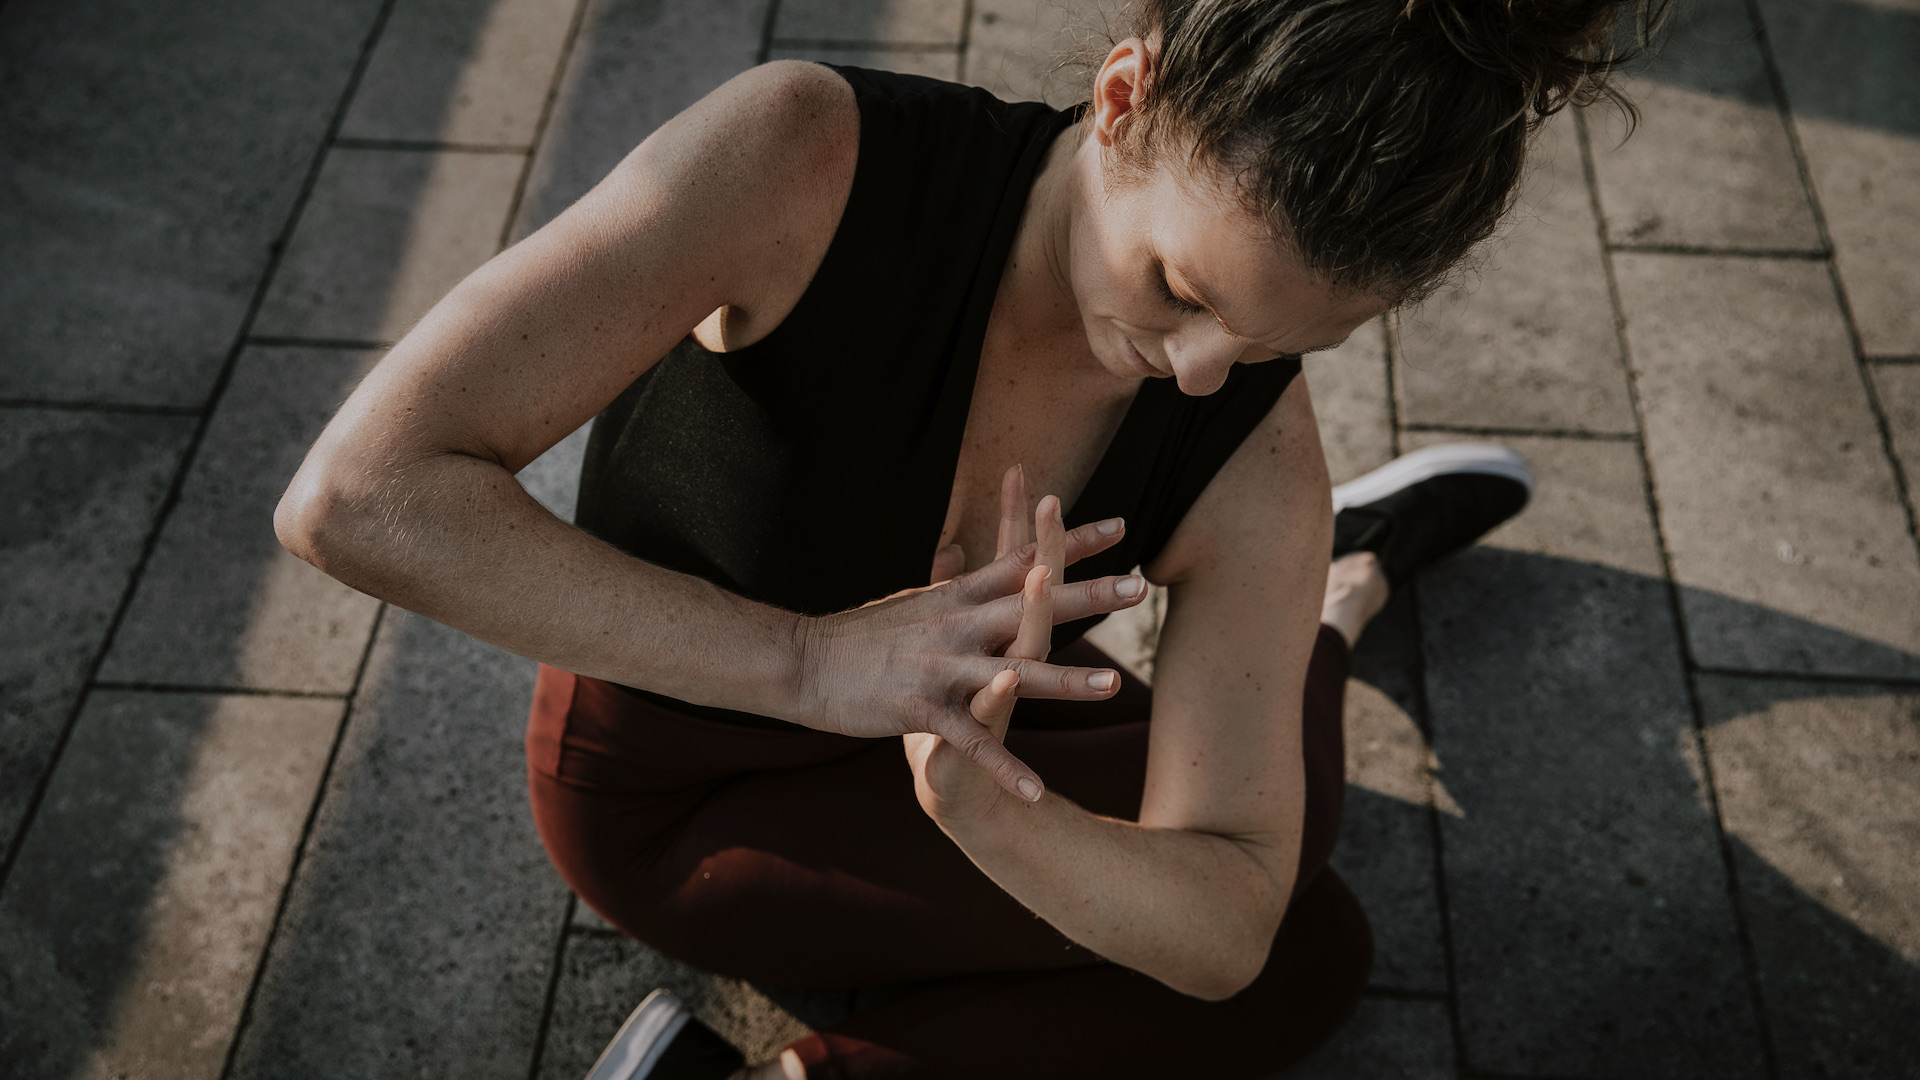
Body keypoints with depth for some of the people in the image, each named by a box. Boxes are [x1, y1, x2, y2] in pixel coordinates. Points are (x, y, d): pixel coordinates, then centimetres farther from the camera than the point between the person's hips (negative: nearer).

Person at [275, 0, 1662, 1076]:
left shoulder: (1256, 455, -23)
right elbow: (359, 495, -38)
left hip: (914, 734, 5)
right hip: (667, 785, -4)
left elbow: (1222, 935, -22)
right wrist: (815, 659, -44)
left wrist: (981, 805, -44)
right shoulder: (805, 155, -36)